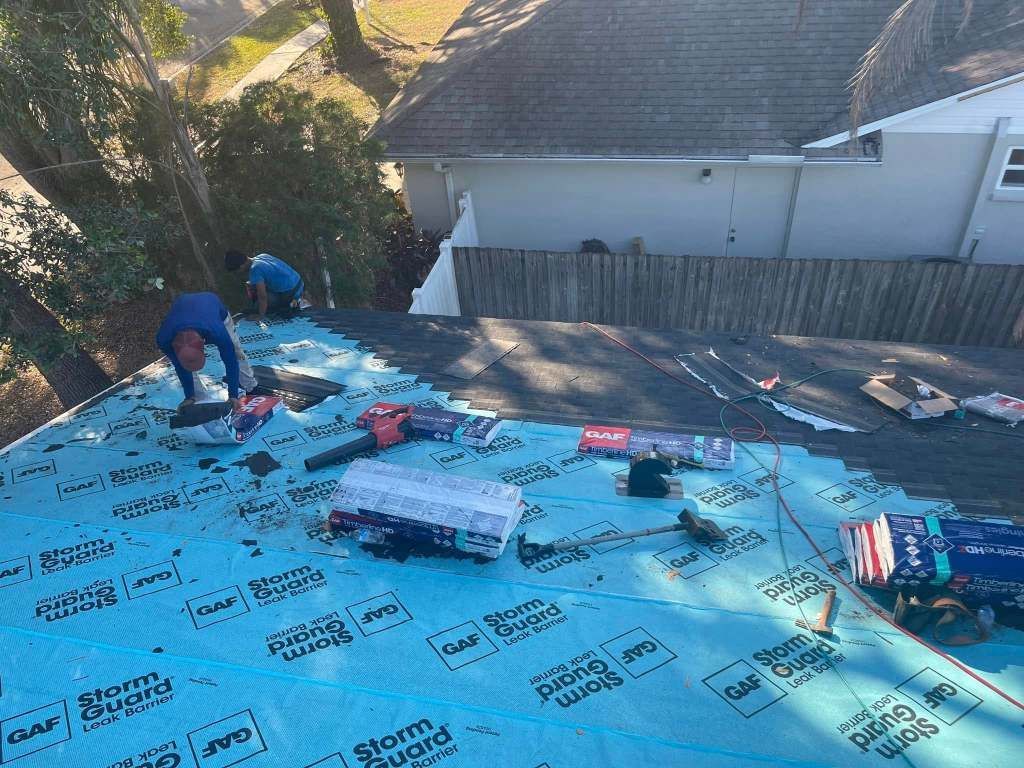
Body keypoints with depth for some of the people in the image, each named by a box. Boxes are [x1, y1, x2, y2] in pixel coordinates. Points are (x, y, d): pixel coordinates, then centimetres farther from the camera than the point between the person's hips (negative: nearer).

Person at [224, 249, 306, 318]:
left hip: (290, 293, -9)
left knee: (260, 306, 5)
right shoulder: (261, 256, 5)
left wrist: (262, 316, -10)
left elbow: (263, 296, -21)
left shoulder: (255, 270, -21)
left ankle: (295, 304, -1)